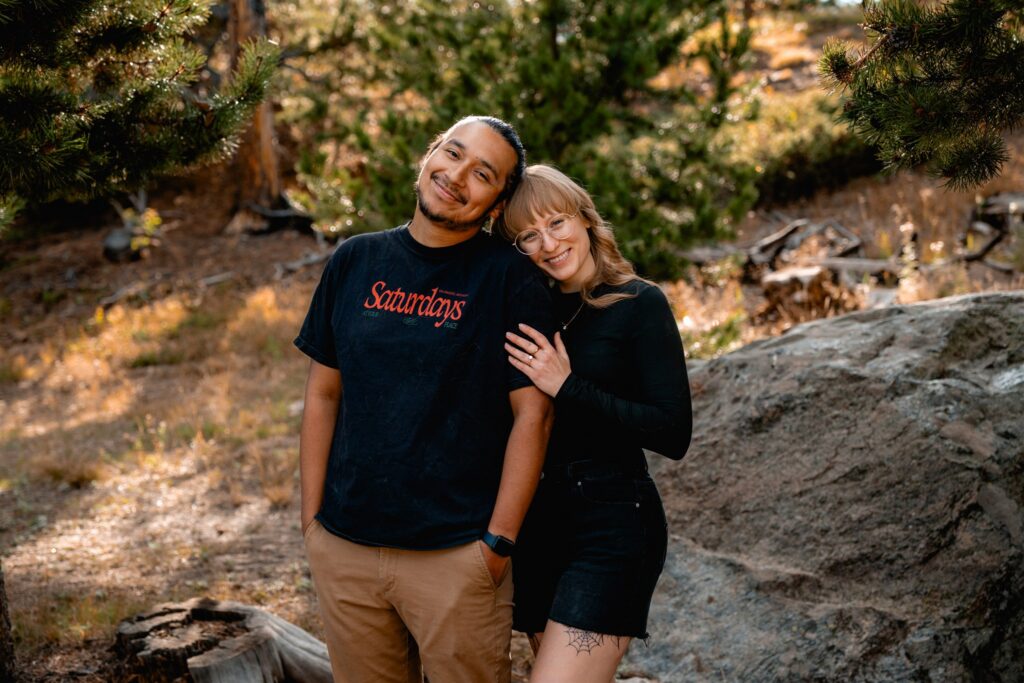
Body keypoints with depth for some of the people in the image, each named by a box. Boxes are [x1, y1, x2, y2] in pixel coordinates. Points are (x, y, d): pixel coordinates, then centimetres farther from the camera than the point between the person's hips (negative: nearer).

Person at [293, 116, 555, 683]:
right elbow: (323, 394, 9)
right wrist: (311, 520, 5)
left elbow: (533, 415, -7)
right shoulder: (355, 262, 6)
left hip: (456, 556, -3)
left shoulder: (511, 279, -5)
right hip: (343, 551, 4)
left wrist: (498, 543, -11)